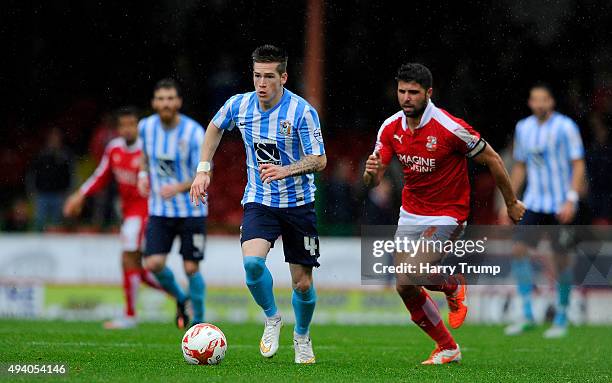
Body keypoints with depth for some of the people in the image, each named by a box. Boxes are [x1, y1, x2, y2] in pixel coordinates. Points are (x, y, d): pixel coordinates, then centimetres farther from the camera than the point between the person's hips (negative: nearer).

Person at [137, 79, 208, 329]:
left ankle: (199, 320, 19)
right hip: (160, 211, 3)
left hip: (192, 211, -3)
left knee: (191, 268, -2)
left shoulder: (193, 132, -17)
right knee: (153, 264, -10)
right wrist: (143, 173, 0)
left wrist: (179, 187, -32)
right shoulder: (146, 126, -2)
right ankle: (180, 299, 20)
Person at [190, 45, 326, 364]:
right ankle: (272, 319, 3)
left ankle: (302, 337, 32)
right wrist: (203, 169, 11)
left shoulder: (302, 111, -15)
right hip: (259, 202, 2)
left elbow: (319, 160, -15)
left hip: (297, 203, -1)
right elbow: (215, 127, 18)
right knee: (252, 262, -25)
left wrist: (285, 170, -32)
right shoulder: (239, 105, -4)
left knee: (303, 283, 2)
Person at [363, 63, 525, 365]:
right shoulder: (391, 128, -4)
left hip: (447, 213, -6)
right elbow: (374, 180, -1)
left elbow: (491, 159, -9)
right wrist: (371, 172, -27)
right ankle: (447, 348, 20)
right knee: (405, 288, 3)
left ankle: (453, 286, 9)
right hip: (411, 213, 6)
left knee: (413, 274, -26)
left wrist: (511, 203, -1)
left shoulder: (449, 127, -21)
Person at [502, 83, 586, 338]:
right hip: (533, 203, 5)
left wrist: (572, 199, -19)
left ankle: (561, 320, 11)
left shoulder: (565, 127, -8)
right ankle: (527, 315, -1)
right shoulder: (523, 128, 8)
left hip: (560, 206, -5)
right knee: (518, 250, -8)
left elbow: (578, 165, -9)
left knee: (561, 259, -1)